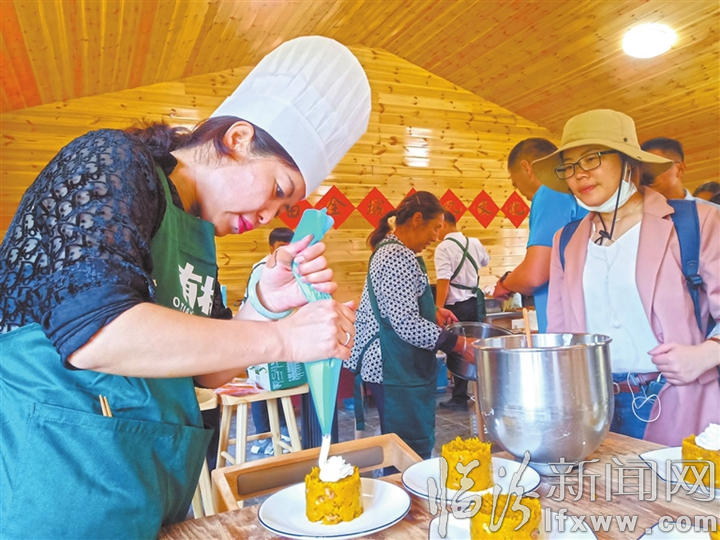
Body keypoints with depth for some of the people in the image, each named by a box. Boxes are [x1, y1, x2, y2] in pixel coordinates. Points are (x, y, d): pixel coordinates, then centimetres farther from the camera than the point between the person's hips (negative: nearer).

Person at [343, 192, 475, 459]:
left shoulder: (389, 249, 14)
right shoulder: (399, 258, -19)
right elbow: (407, 324, -25)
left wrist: (433, 310, 19)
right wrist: (460, 345, -19)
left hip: (394, 366, 11)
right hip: (397, 371, -11)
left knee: (399, 447, 19)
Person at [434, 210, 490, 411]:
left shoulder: (444, 247, -15)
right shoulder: (475, 243, 5)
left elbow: (444, 282, -23)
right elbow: (485, 261, 26)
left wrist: (438, 310, -21)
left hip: (456, 305, -6)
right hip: (475, 302, 6)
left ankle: (459, 398, 12)